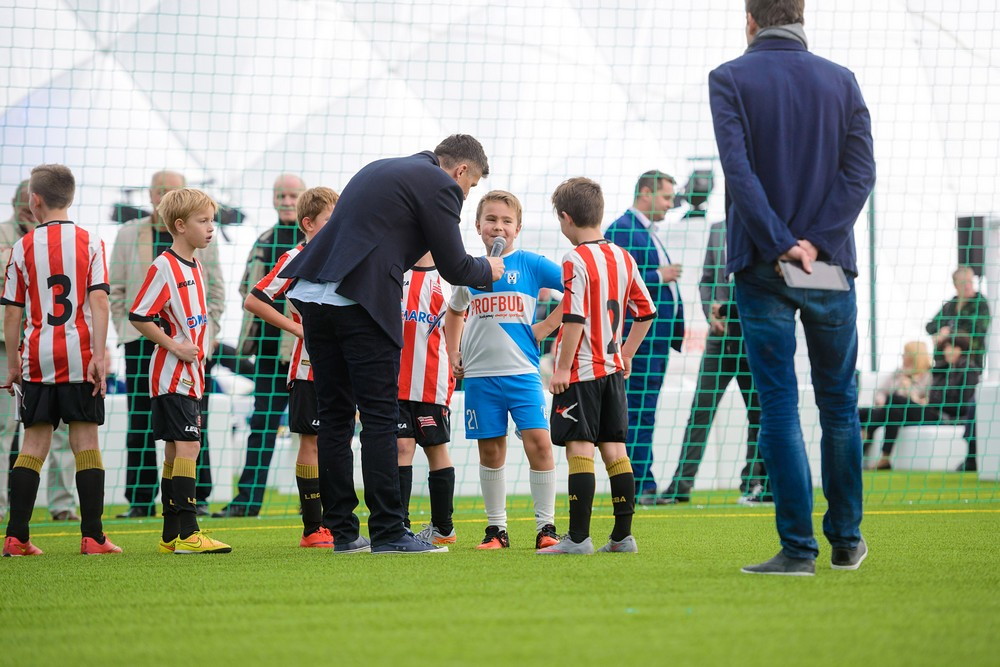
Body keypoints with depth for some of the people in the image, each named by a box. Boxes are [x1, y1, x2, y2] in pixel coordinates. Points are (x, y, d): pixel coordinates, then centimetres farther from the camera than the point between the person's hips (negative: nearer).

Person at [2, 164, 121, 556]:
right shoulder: (90, 243, 1)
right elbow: (99, 302, -8)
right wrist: (99, 355, -8)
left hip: (37, 359, 1)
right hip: (79, 356, -1)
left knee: (34, 444, 5)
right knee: (85, 441, 2)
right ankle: (93, 536, -2)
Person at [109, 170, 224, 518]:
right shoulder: (128, 234, 9)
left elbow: (216, 288, 11)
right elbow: (115, 288, 11)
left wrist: (210, 331, 2)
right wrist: (124, 329, 1)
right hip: (142, 340, 1)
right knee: (140, 423, 0)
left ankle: (197, 498, 5)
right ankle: (140, 500, 4)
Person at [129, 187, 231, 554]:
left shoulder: (195, 268, 14)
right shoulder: (164, 267, -13)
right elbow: (138, 316, -17)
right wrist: (175, 346, -17)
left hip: (189, 376, 9)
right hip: (171, 375, -9)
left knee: (176, 451, 10)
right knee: (187, 445, -15)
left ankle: (171, 536, 13)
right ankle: (188, 533, -18)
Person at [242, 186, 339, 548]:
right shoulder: (296, 260, -9)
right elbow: (253, 301, -13)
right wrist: (297, 327, -16)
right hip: (309, 367, -7)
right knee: (311, 442, -3)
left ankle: (332, 522, 13)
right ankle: (312, 529, -1)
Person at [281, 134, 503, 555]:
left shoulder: (382, 170, 25)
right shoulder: (441, 186, 0)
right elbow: (454, 268, 1)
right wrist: (487, 270, 21)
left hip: (313, 295, 8)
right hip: (360, 300, -8)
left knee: (335, 415, 11)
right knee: (379, 418, -4)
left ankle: (343, 532, 14)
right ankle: (387, 532, -4)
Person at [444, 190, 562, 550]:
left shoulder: (529, 264, 0)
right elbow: (455, 312, 29)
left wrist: (547, 326, -4)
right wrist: (453, 352, 17)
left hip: (521, 371, -3)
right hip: (479, 375, 3)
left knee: (539, 442, -13)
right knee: (490, 450, 6)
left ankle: (546, 527, -5)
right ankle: (496, 529, 14)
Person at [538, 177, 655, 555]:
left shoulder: (576, 261, -14)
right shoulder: (623, 258, 9)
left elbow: (575, 319, -19)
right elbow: (646, 312, 14)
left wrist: (563, 368, -15)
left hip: (581, 370, -7)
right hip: (613, 368, 7)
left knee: (579, 449, -7)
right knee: (614, 449, 9)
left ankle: (578, 536, -9)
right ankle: (623, 535, 10)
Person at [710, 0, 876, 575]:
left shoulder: (730, 80, -2)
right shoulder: (841, 81, 6)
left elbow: (739, 170, -14)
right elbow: (861, 170, -4)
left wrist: (780, 244, -13)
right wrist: (816, 242, -9)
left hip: (763, 269, -2)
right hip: (832, 267, 2)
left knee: (780, 407, -1)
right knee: (839, 403, 14)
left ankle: (798, 548, -5)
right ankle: (846, 539, 20)